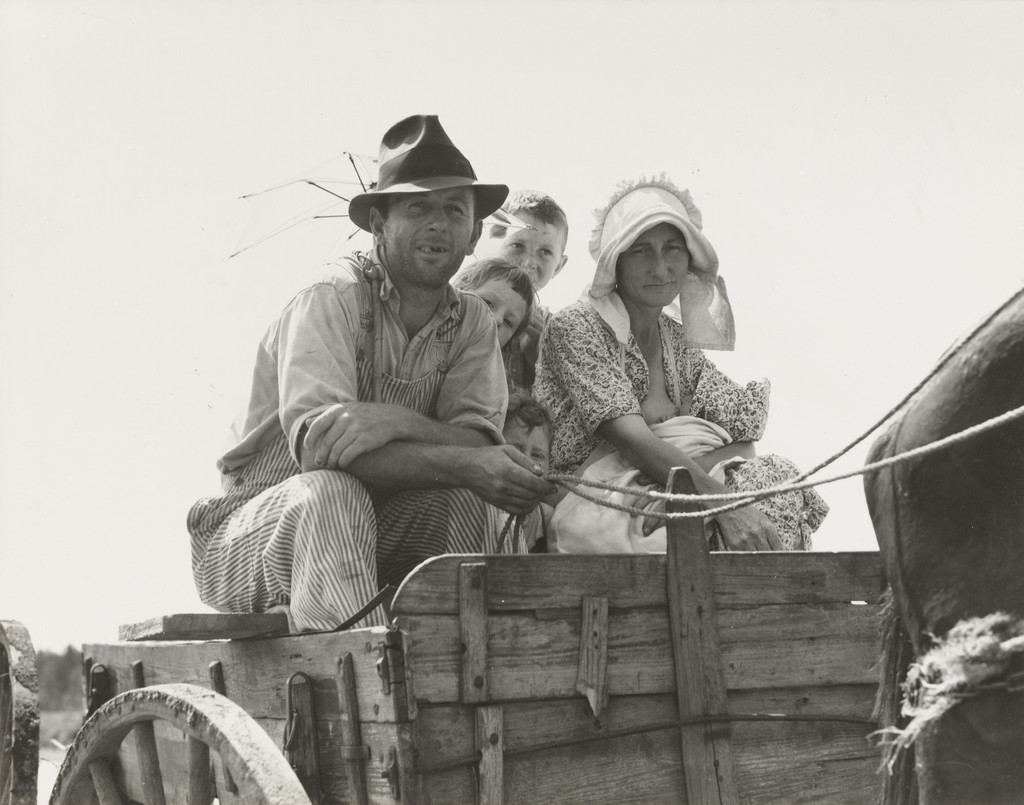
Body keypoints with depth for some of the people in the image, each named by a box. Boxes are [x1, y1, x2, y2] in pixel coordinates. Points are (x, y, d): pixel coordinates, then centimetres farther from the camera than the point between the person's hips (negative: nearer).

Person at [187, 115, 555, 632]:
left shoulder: (471, 322, 3)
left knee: (461, 497, -21)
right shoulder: (330, 300, -15)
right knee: (330, 493, -34)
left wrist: (398, 422, -32)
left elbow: (480, 442, -11)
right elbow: (316, 443, -28)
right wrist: (462, 463, -36)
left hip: (368, 540, 5)